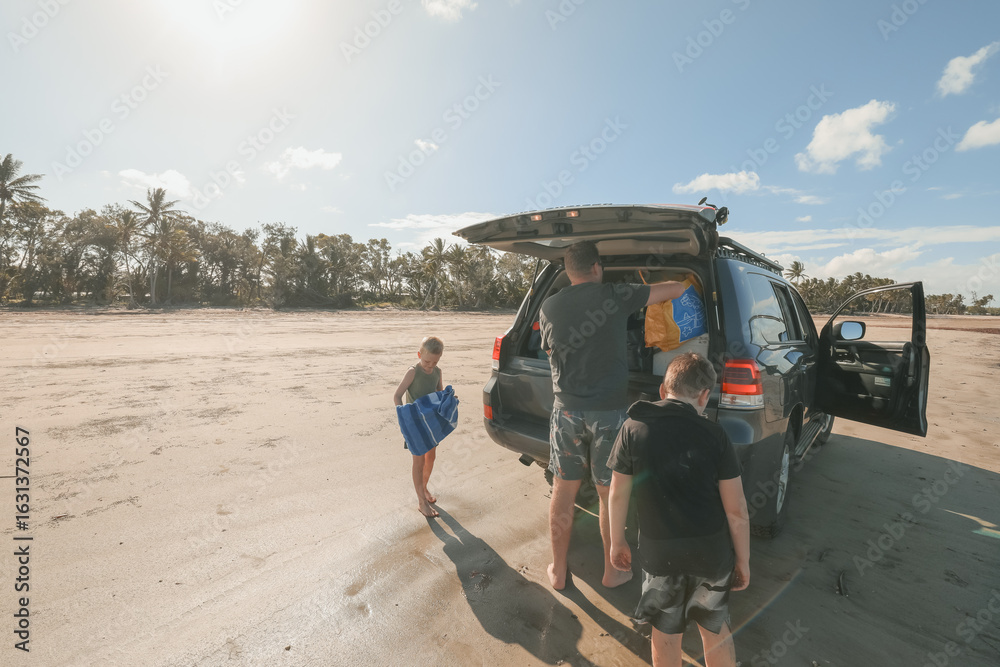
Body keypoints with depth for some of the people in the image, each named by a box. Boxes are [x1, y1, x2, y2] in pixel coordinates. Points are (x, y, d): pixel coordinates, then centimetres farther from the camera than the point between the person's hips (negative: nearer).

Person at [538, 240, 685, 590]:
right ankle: (613, 571, 34)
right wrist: (677, 284, 26)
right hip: (609, 412, -2)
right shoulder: (616, 295, -6)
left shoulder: (549, 307, 2)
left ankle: (558, 571, 30)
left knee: (563, 492, 15)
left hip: (566, 410, 3)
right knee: (610, 495, 14)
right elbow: (677, 288, 3)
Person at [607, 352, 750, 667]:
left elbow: (618, 494, -5)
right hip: (712, 552, 1)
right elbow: (736, 511, -9)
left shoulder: (633, 428, -11)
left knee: (666, 632, 21)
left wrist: (616, 541, 8)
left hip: (659, 553, 0)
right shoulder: (714, 435, -12)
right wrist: (743, 560, 6)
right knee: (716, 628, 26)